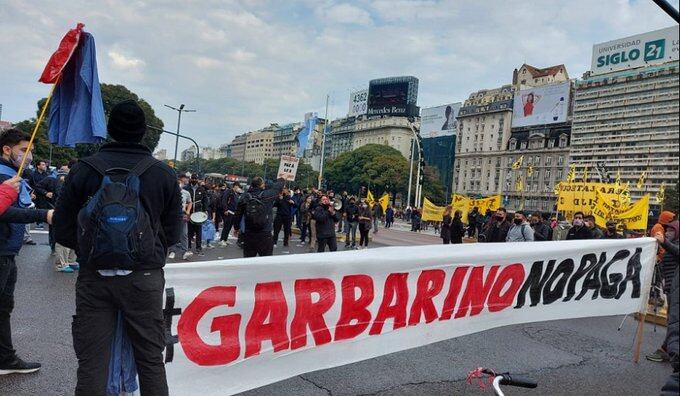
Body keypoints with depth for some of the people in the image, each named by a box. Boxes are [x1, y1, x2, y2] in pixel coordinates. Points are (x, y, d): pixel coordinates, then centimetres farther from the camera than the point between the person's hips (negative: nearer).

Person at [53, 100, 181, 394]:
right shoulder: (164, 174, -3)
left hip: (94, 277, 1)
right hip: (144, 278, 0)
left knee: (91, 363, 9)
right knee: (151, 360, 10)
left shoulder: (83, 169, -1)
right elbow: (173, 234, 2)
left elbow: (63, 231, 3)